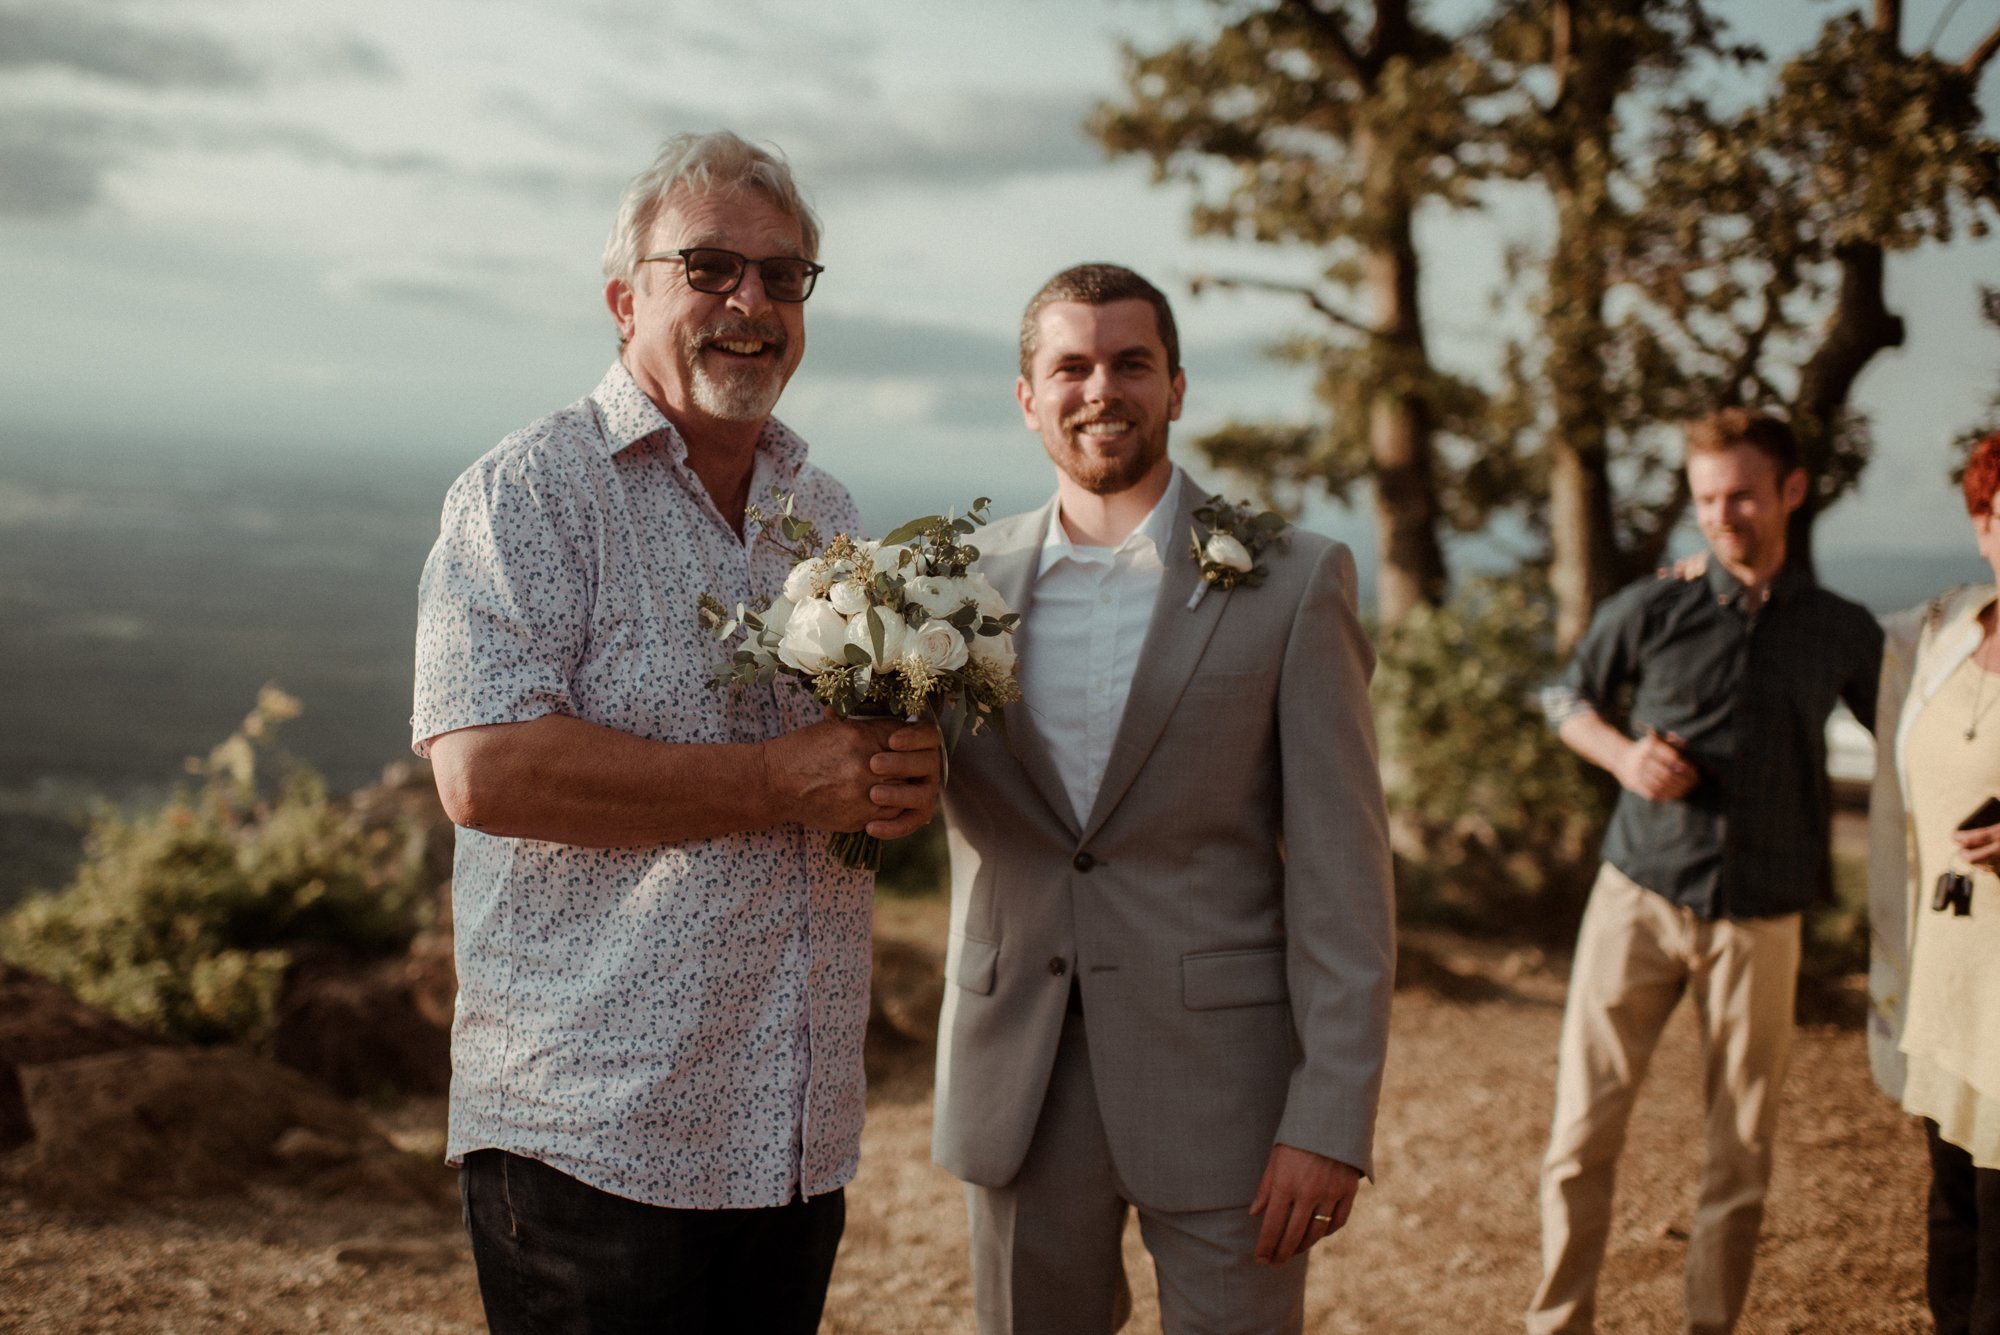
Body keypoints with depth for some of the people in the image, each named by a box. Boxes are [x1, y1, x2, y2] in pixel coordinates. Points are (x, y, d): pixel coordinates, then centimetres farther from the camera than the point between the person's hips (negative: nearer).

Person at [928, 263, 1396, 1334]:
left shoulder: (1291, 582, -4)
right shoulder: (969, 577, 6)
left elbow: (1341, 872, -6)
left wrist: (1331, 1118, -12)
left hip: (1220, 1084, -3)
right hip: (1017, 1081, 3)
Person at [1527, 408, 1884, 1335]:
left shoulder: (1844, 634, 5)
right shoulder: (1651, 612, 1)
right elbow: (1568, 698, 15)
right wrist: (1623, 754, -5)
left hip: (1760, 919, 1)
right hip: (1640, 897, -1)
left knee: (1741, 1154, 6)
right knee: (1582, 1130, 0)